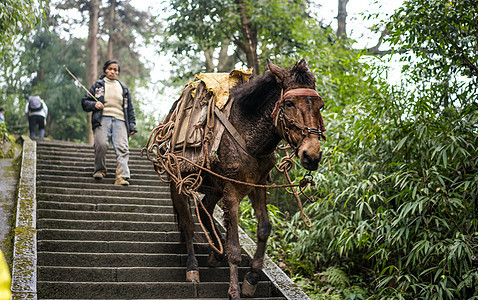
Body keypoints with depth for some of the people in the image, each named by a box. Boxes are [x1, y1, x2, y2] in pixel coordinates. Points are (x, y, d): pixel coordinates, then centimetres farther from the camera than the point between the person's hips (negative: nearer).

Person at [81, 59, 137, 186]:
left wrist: (132, 125, 13)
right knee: (101, 145, -25)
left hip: (120, 120, 2)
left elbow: (130, 109, 25)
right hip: (102, 119, -2)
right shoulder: (98, 85, 19)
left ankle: (121, 177, -26)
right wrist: (94, 104, -6)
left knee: (122, 147, -19)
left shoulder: (124, 88, 25)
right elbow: (85, 102, 16)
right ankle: (100, 170, -2)